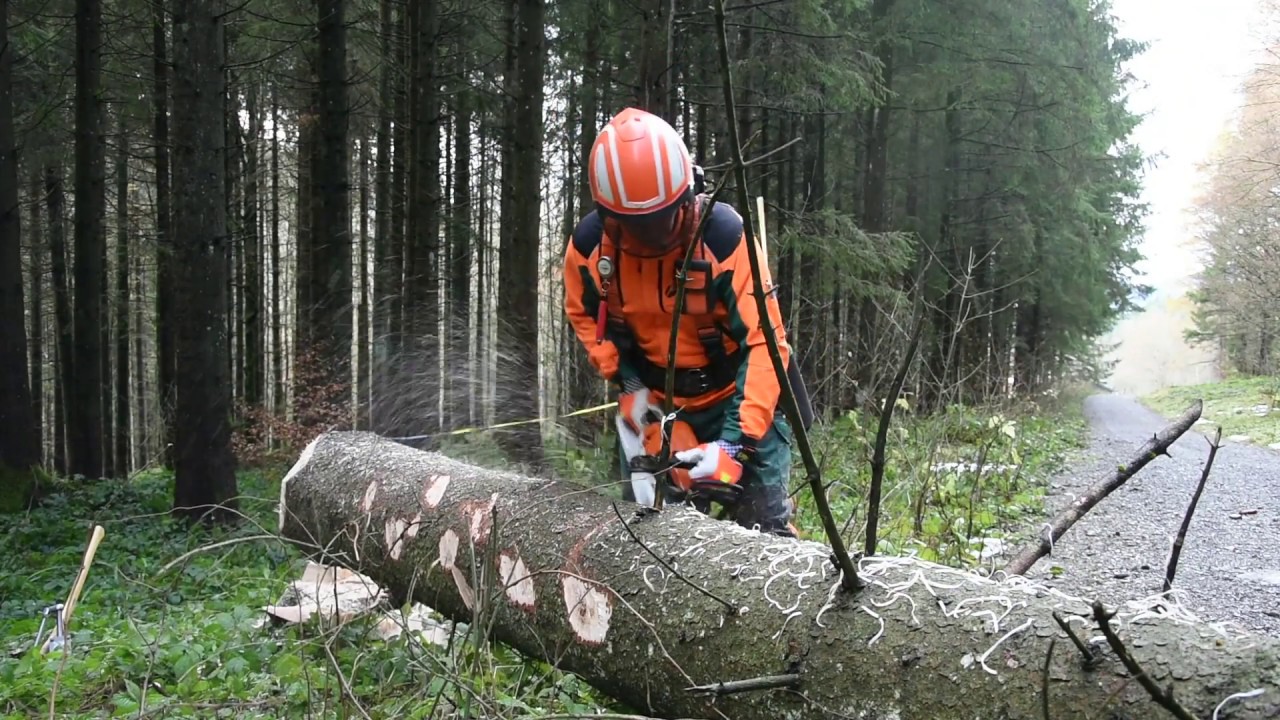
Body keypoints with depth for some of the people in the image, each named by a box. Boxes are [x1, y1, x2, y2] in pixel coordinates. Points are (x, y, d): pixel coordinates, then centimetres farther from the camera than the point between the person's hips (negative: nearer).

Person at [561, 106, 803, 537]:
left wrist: (737, 441, -34)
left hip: (735, 400, -3)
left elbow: (765, 341, -27)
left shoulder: (723, 235, -27)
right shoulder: (589, 245, -15)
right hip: (655, 406, 4)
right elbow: (584, 315, 6)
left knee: (765, 526, -6)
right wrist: (626, 382, -7)